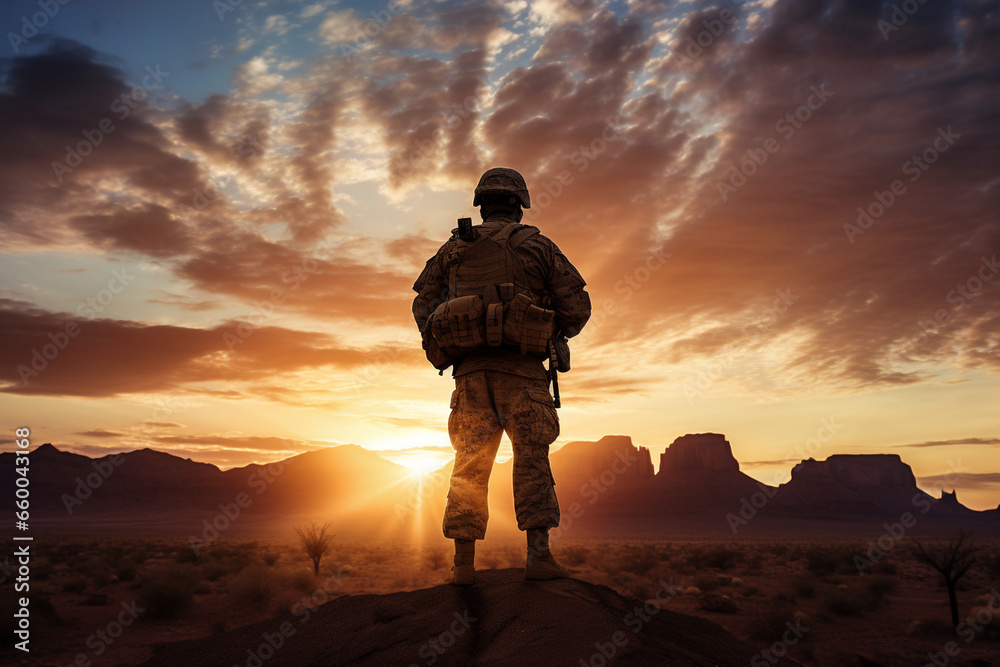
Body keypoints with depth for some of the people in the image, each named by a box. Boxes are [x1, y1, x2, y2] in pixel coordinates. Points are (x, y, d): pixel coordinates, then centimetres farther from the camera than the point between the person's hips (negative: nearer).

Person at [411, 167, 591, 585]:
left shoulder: (452, 248, 17)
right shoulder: (536, 245, 10)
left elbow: (422, 310, 13)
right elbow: (577, 305, 5)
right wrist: (554, 335, 23)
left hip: (469, 370, 3)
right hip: (520, 367, -2)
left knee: (469, 463, 6)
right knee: (531, 457, -2)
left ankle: (464, 563, 4)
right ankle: (539, 555, -10)